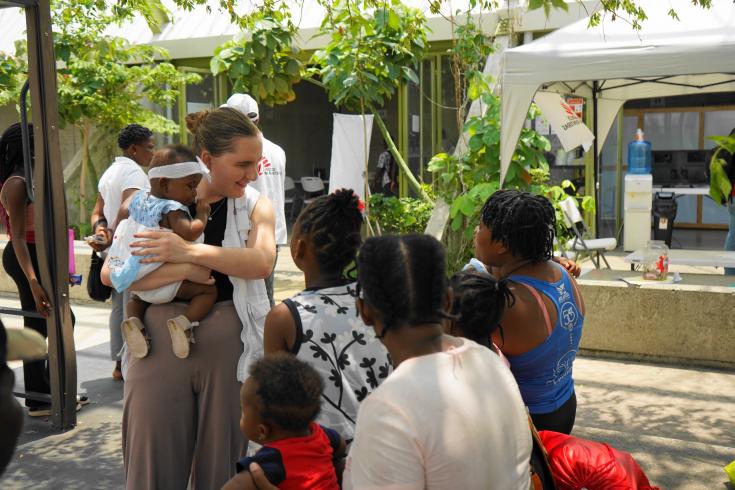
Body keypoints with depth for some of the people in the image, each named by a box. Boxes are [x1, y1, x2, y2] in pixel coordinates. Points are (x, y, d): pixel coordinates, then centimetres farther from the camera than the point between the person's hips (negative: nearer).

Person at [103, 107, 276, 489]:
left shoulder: (255, 206, 4)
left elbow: (262, 262, -16)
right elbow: (111, 273, -10)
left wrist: (190, 251, -24)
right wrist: (183, 269, -22)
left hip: (230, 346, 1)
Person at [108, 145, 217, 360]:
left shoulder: (139, 199, 5)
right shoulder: (172, 210, -21)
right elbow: (190, 232, -35)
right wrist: (202, 215, -21)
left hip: (135, 282, 8)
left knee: (137, 297, 37)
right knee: (208, 290, -3)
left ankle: (134, 321, 7)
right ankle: (184, 323, -22)